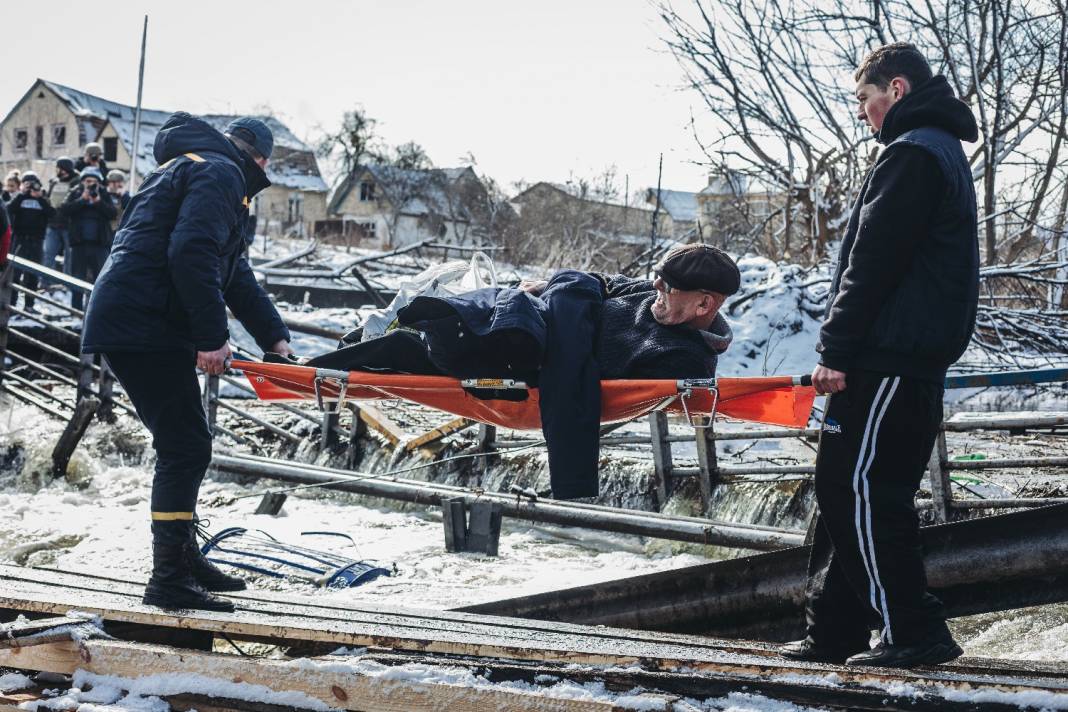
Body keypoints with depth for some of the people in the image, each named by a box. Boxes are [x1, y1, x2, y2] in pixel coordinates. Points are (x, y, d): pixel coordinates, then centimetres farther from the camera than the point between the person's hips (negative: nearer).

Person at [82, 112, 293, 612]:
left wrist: (274, 337, 22)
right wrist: (212, 337, -21)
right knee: (186, 446, -10)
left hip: (127, 322, 11)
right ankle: (169, 580, -9)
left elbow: (237, 278, 29)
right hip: (143, 327, -11)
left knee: (184, 446, 18)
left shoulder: (194, 170, 29)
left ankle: (182, 558, 28)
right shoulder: (221, 173, -5)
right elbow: (192, 253, -22)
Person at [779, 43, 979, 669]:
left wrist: (837, 348, -15)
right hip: (918, 358, 10)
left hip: (887, 359, -10)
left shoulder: (912, 153, -11)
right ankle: (835, 630, 15)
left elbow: (873, 261, -17)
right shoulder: (942, 150, 23)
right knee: (844, 487, 12)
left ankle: (913, 631, -5)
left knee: (865, 489, -8)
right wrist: (845, 348, 20)